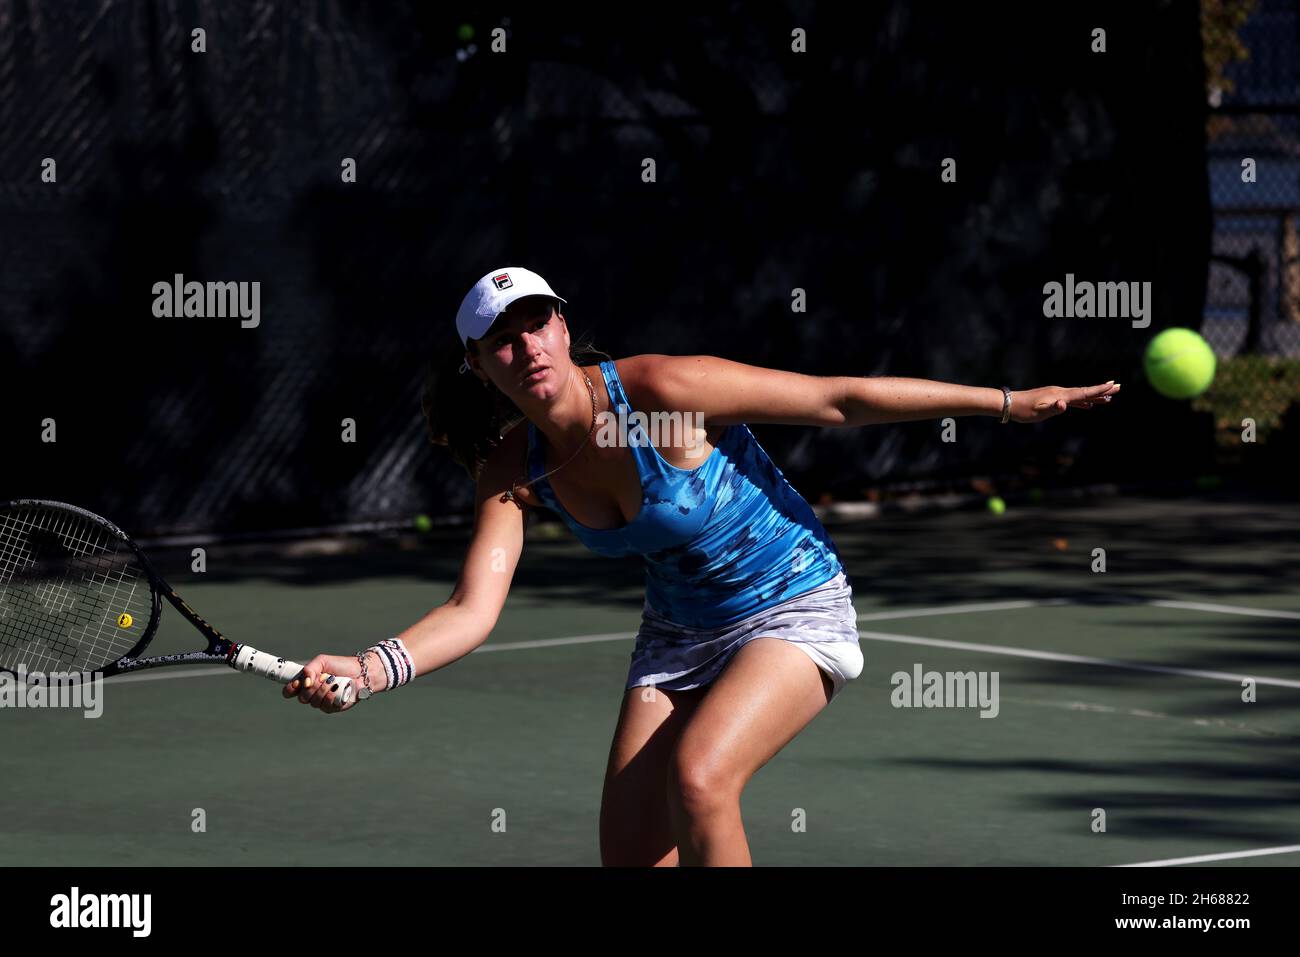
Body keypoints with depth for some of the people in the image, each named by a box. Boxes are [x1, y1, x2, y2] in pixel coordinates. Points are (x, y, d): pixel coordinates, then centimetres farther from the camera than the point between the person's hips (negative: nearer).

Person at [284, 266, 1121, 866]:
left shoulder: (661, 390, -25)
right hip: (678, 632, 6)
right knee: (630, 855, -2)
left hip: (794, 610, -6)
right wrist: (372, 669, -36)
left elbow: (839, 398, -20)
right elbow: (472, 611, -16)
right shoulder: (513, 471, -8)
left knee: (698, 777, -30)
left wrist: (1009, 403, -18)